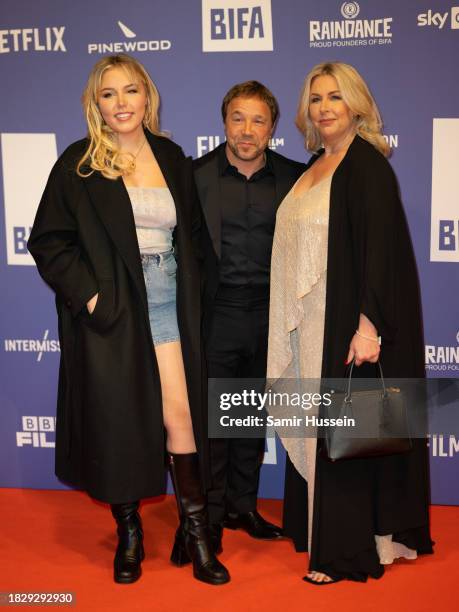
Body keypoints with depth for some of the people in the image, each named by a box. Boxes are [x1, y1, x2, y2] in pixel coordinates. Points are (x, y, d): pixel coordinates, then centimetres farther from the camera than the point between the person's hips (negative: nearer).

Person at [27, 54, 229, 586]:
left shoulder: (172, 158, 10)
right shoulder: (79, 164, -1)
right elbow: (47, 240, -3)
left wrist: (188, 291, 6)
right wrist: (87, 295, -12)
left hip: (167, 303, 3)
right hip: (109, 309, -2)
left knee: (180, 416, -1)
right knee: (117, 422, 5)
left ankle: (195, 534, 13)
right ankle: (128, 534, 24)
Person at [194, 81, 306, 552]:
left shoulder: (293, 177, 2)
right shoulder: (196, 174, -3)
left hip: (268, 314, 2)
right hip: (216, 314, -2)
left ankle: (243, 506, 30)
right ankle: (210, 515, 22)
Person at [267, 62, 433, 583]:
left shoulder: (367, 164, -10)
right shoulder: (315, 167, 14)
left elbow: (382, 246, -18)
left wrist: (369, 324, -25)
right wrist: (292, 324, 15)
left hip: (345, 322, -8)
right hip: (308, 323, 8)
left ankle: (346, 551, 14)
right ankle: (317, 525, 30)